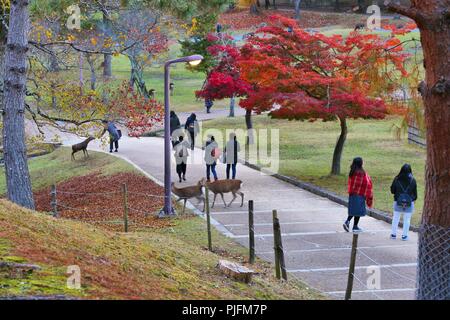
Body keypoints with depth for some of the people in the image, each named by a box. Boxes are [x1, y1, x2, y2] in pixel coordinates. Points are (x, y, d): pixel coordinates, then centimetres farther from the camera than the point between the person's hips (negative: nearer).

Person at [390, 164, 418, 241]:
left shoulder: (397, 179, -9)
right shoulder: (413, 180, -9)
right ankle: (404, 235, 10)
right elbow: (415, 192, 1)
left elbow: (392, 190, -1)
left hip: (398, 202, 1)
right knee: (407, 219, 7)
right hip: (409, 203, -1)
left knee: (396, 218, 13)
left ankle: (393, 234, 18)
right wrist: (414, 199, 19)